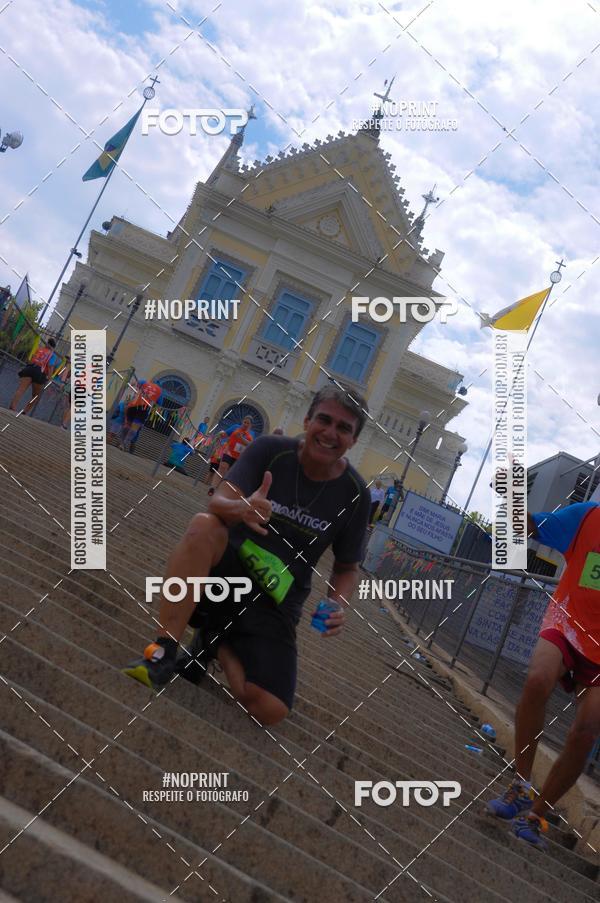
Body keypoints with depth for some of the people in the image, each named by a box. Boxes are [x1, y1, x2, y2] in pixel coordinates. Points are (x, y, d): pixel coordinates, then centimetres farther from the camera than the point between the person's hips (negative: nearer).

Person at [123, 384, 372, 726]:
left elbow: (348, 568, 8)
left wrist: (338, 605, -13)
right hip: (228, 569, -1)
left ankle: (216, 645, 10)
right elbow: (218, 502, -20)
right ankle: (163, 653, -24)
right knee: (204, 526, -34)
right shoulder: (271, 449, -8)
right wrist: (241, 509, -44)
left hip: (275, 605, 1)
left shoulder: (355, 494, -4)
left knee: (270, 710, -20)